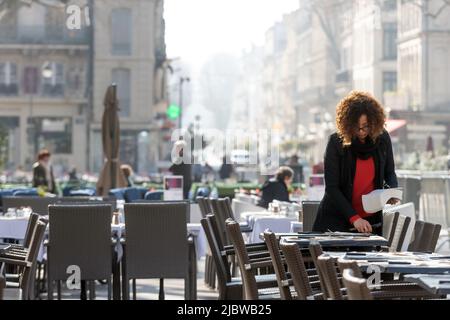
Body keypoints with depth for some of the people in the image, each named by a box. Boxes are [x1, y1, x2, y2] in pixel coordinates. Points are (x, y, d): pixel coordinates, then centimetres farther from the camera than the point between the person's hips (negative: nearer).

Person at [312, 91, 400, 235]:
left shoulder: (382, 138, -3)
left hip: (371, 221, 3)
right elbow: (331, 188, -15)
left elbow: (390, 173, 13)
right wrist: (354, 218, -24)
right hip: (336, 220, -3)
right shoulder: (336, 142, -12)